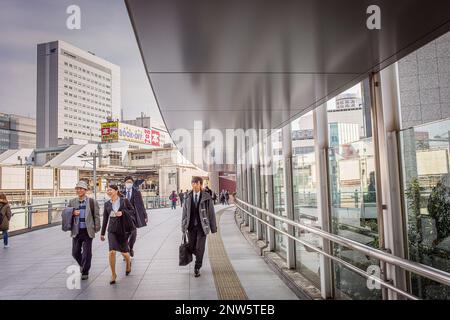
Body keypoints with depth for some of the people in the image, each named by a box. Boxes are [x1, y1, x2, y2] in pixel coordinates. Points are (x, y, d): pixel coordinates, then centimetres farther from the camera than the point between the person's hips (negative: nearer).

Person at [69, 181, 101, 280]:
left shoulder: (92, 202, -3)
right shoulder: (72, 202, 6)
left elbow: (96, 216, -1)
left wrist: (96, 228, -5)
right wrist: (73, 213, -9)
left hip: (88, 231, -3)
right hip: (76, 231, 3)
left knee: (87, 253, 1)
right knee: (75, 253, 11)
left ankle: (85, 272, 18)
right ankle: (82, 265, 39)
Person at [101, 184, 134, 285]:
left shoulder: (124, 200, -4)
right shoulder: (107, 204, 4)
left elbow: (132, 210, 2)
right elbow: (105, 219, 10)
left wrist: (122, 212, -16)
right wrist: (102, 233, 13)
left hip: (123, 229, -1)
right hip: (112, 230, 1)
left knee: (124, 252, 10)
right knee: (112, 251, -14)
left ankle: (128, 262, 45)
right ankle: (113, 274, 4)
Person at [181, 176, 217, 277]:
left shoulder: (206, 197, -5)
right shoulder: (188, 197, 3)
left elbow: (211, 213, -1)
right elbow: (184, 213, 7)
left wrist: (213, 227, 0)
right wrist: (183, 227, 5)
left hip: (202, 226, -3)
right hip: (191, 226, 3)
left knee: (200, 248, -4)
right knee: (192, 248, 11)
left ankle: (197, 268, 14)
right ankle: (199, 258, 43)